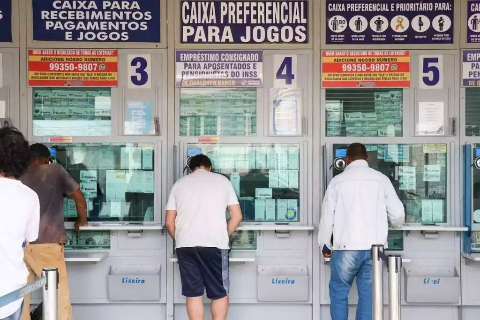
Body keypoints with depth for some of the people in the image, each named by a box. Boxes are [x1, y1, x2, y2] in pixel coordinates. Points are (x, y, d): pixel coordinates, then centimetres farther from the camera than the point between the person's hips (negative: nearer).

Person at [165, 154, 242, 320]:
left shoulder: (180, 183, 14)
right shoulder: (222, 180, 11)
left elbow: (169, 222, 10)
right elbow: (237, 216, 7)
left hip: (185, 244, 2)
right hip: (214, 244, -2)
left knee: (193, 293, 9)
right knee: (220, 292, 9)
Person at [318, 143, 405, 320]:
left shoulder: (338, 180, 2)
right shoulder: (381, 179, 6)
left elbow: (327, 215, 4)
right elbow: (398, 214, 9)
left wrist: (324, 243, 16)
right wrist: (395, 224, 32)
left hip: (347, 247, -2)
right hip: (374, 247, 2)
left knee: (339, 291, 11)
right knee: (368, 292, 9)